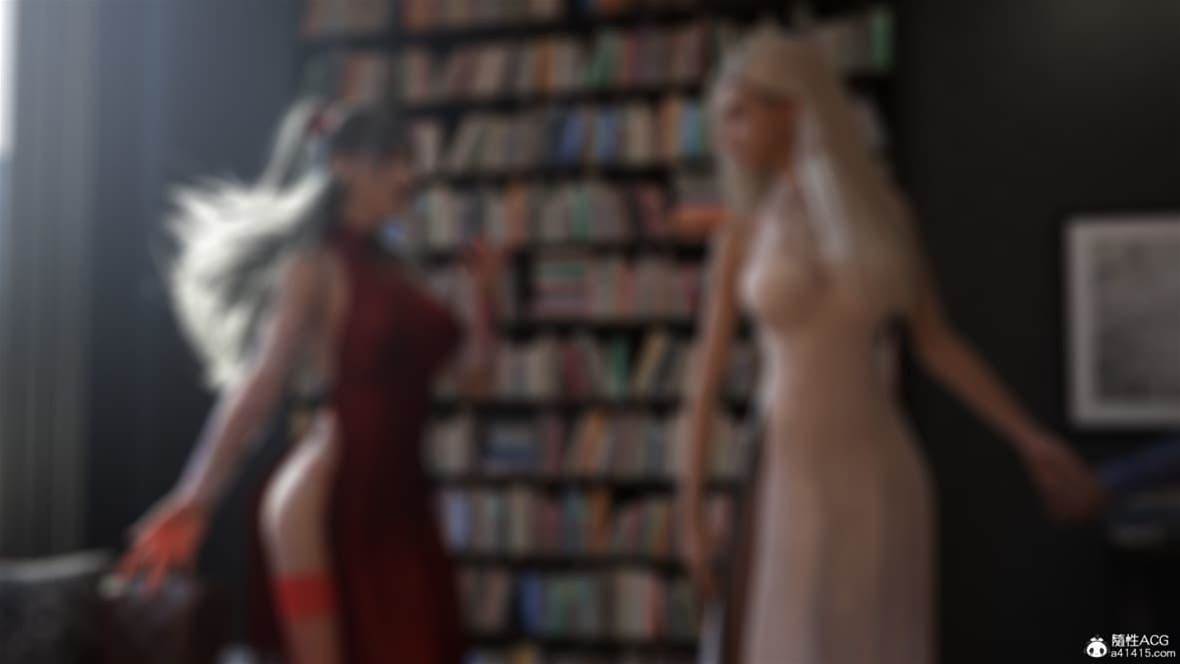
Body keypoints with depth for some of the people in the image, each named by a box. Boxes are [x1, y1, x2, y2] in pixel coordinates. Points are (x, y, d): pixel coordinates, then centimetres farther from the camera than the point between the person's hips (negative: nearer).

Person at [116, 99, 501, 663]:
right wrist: (194, 500, -21)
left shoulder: (389, 270, 15)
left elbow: (470, 365, 17)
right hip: (325, 501, -8)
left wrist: (483, 289, 2)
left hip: (396, 502, 8)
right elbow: (260, 384, -14)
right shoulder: (316, 267, -5)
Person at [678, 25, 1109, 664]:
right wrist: (691, 516, -2)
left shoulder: (885, 210, 4)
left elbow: (938, 345, 7)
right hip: (791, 480, -2)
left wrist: (1032, 442, -2)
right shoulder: (742, 233, 0)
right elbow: (706, 379, 1)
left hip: (882, 475, 2)